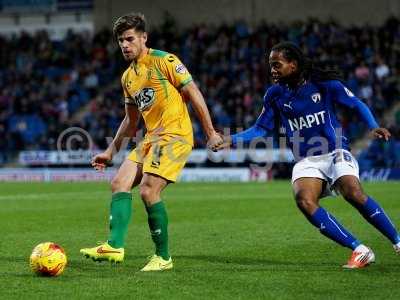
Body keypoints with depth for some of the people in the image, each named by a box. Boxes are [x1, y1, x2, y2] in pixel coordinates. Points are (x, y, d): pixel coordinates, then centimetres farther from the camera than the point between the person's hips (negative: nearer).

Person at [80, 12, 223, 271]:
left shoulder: (164, 61, -7)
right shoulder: (128, 77, 17)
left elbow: (193, 93, -7)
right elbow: (131, 119, 25)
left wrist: (211, 132, -10)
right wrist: (111, 151, 21)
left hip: (175, 135, -8)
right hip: (151, 138, 8)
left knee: (149, 191, -18)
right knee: (120, 184, -6)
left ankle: (163, 257, -6)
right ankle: (115, 246, -13)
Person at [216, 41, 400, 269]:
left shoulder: (324, 83, -3)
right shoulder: (275, 94, 6)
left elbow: (357, 105, 6)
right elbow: (261, 129, 12)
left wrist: (374, 127, -10)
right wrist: (231, 141, 0)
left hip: (335, 152, -3)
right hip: (306, 162, 3)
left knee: (354, 194, -30)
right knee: (304, 201, -27)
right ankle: (360, 250, -21)